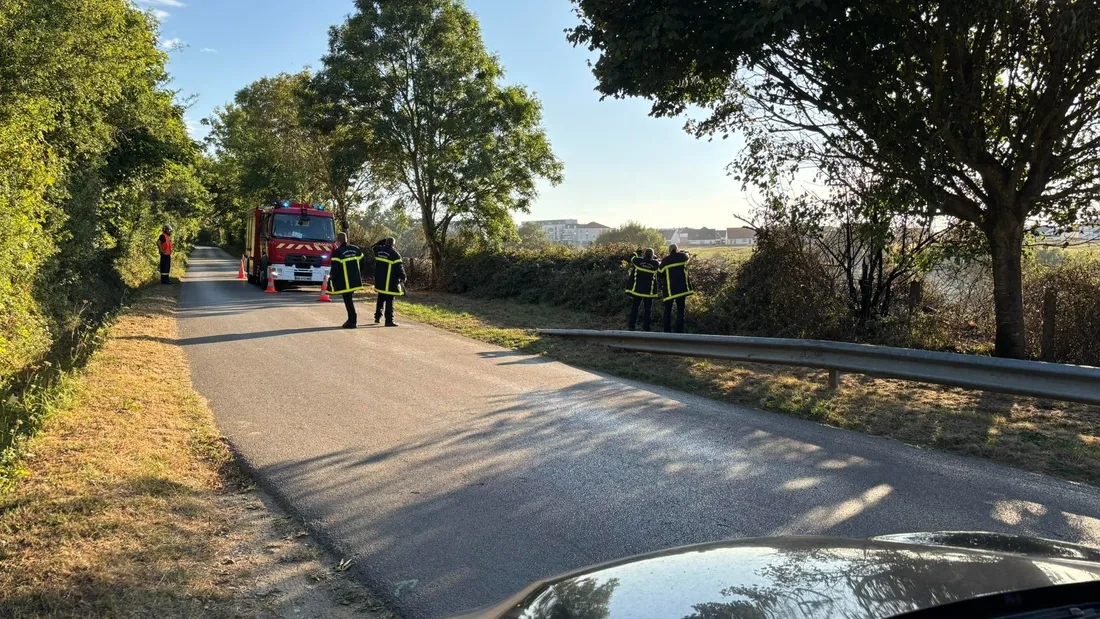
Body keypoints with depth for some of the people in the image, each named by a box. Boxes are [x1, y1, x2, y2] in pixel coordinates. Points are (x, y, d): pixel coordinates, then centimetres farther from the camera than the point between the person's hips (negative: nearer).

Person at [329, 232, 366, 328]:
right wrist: (359, 277, 27)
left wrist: (331, 279, 1)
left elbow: (335, 269, -12)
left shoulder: (337, 252, -12)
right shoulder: (356, 249, 8)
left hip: (345, 283, -6)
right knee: (349, 299, 18)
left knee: (348, 300, 0)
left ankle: (353, 322, 1)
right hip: (355, 281, 6)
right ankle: (352, 320, 21)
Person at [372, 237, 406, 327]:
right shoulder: (395, 254, -14)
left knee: (381, 299, 20)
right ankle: (389, 320, -4)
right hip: (390, 283, -6)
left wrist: (385, 241, 27)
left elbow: (374, 246, 30)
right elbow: (399, 269, -13)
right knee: (389, 301, -3)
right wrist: (403, 278, 4)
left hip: (379, 281, 6)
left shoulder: (379, 250, 4)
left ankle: (378, 317, 26)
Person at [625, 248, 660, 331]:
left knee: (634, 308, 11)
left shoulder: (638, 261, -9)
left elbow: (632, 257, 10)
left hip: (637, 290, 1)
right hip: (649, 291, -1)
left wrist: (640, 251, 16)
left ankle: (631, 326, 11)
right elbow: (659, 264, 13)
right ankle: (646, 327, 7)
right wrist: (654, 257, 13)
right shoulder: (655, 263, -10)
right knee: (648, 310, 7)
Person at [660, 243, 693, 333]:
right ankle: (679, 332, 0)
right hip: (682, 288, 0)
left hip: (669, 290, 0)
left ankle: (667, 331, 9)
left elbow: (661, 273, 7)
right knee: (681, 311, 5)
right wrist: (685, 252, 41)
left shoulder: (665, 260, -1)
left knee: (667, 311, 11)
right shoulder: (682, 256, 0)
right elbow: (688, 255, 23)